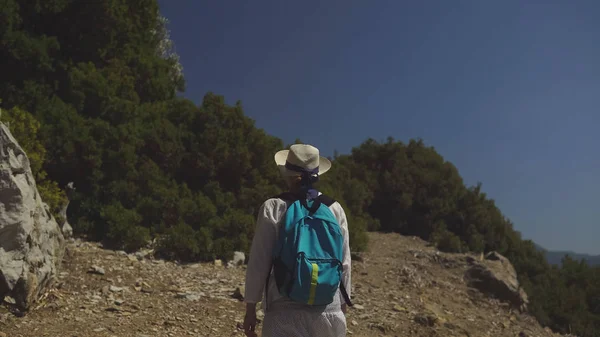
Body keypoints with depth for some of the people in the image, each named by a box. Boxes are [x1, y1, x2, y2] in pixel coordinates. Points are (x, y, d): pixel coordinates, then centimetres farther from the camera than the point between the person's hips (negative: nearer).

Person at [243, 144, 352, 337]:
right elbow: (344, 263, 5)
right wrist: (342, 307, 16)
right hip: (329, 310, 3)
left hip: (285, 311, -2)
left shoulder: (273, 208, -6)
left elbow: (259, 262, -5)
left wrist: (251, 308, 5)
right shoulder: (335, 209, 2)